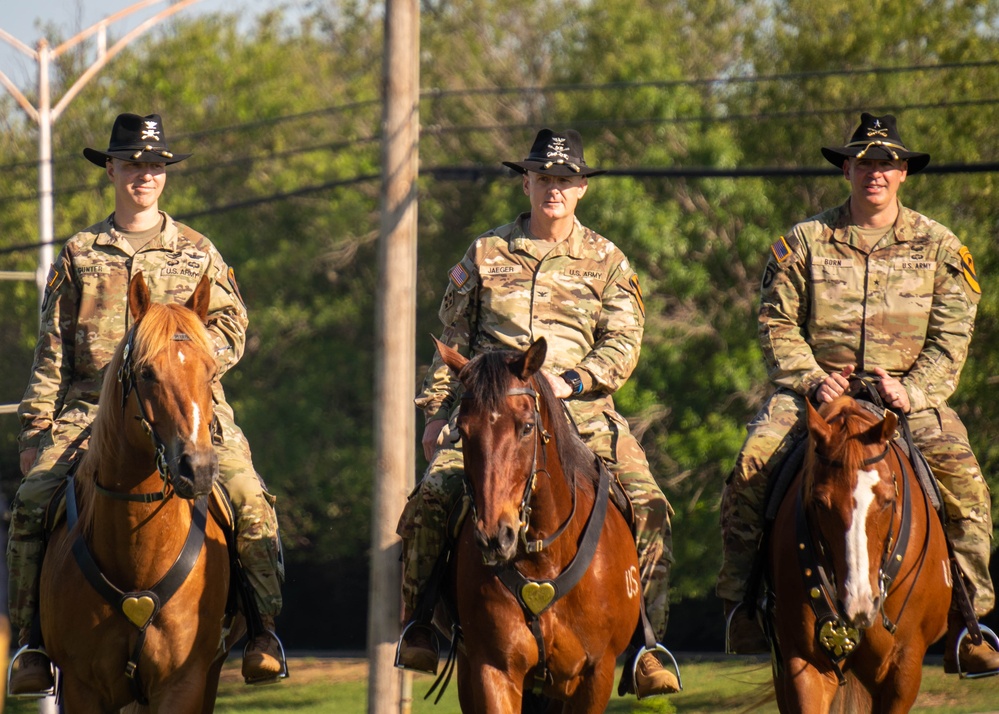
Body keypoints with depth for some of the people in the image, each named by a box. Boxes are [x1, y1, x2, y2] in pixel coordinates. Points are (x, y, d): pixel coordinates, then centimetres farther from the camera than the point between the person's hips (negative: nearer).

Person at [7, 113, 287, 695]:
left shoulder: (198, 253, 15)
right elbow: (52, 355, 13)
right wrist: (37, 429, 4)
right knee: (33, 500, -21)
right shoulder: (79, 256, 15)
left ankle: (263, 627, -15)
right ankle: (33, 639, -12)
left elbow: (230, 328, 9)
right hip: (92, 409, 1)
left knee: (248, 495, -24)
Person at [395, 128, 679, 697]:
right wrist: (437, 410, 10)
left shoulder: (607, 262, 11)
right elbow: (453, 341, 18)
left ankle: (646, 645, -13)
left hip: (582, 411, 0)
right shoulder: (486, 255, 13)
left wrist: (571, 382, -13)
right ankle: (419, 624, -6)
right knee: (431, 498, -24)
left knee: (650, 509, -20)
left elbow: (623, 345, 3)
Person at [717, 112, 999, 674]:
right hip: (818, 390, 1)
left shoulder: (938, 247, 8)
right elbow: (777, 322, 6)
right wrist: (811, 379, -11)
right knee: (751, 468, -24)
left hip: (912, 398, -1)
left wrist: (911, 391, -14)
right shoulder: (804, 243, 9)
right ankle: (742, 602, -9)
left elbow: (950, 338, 3)